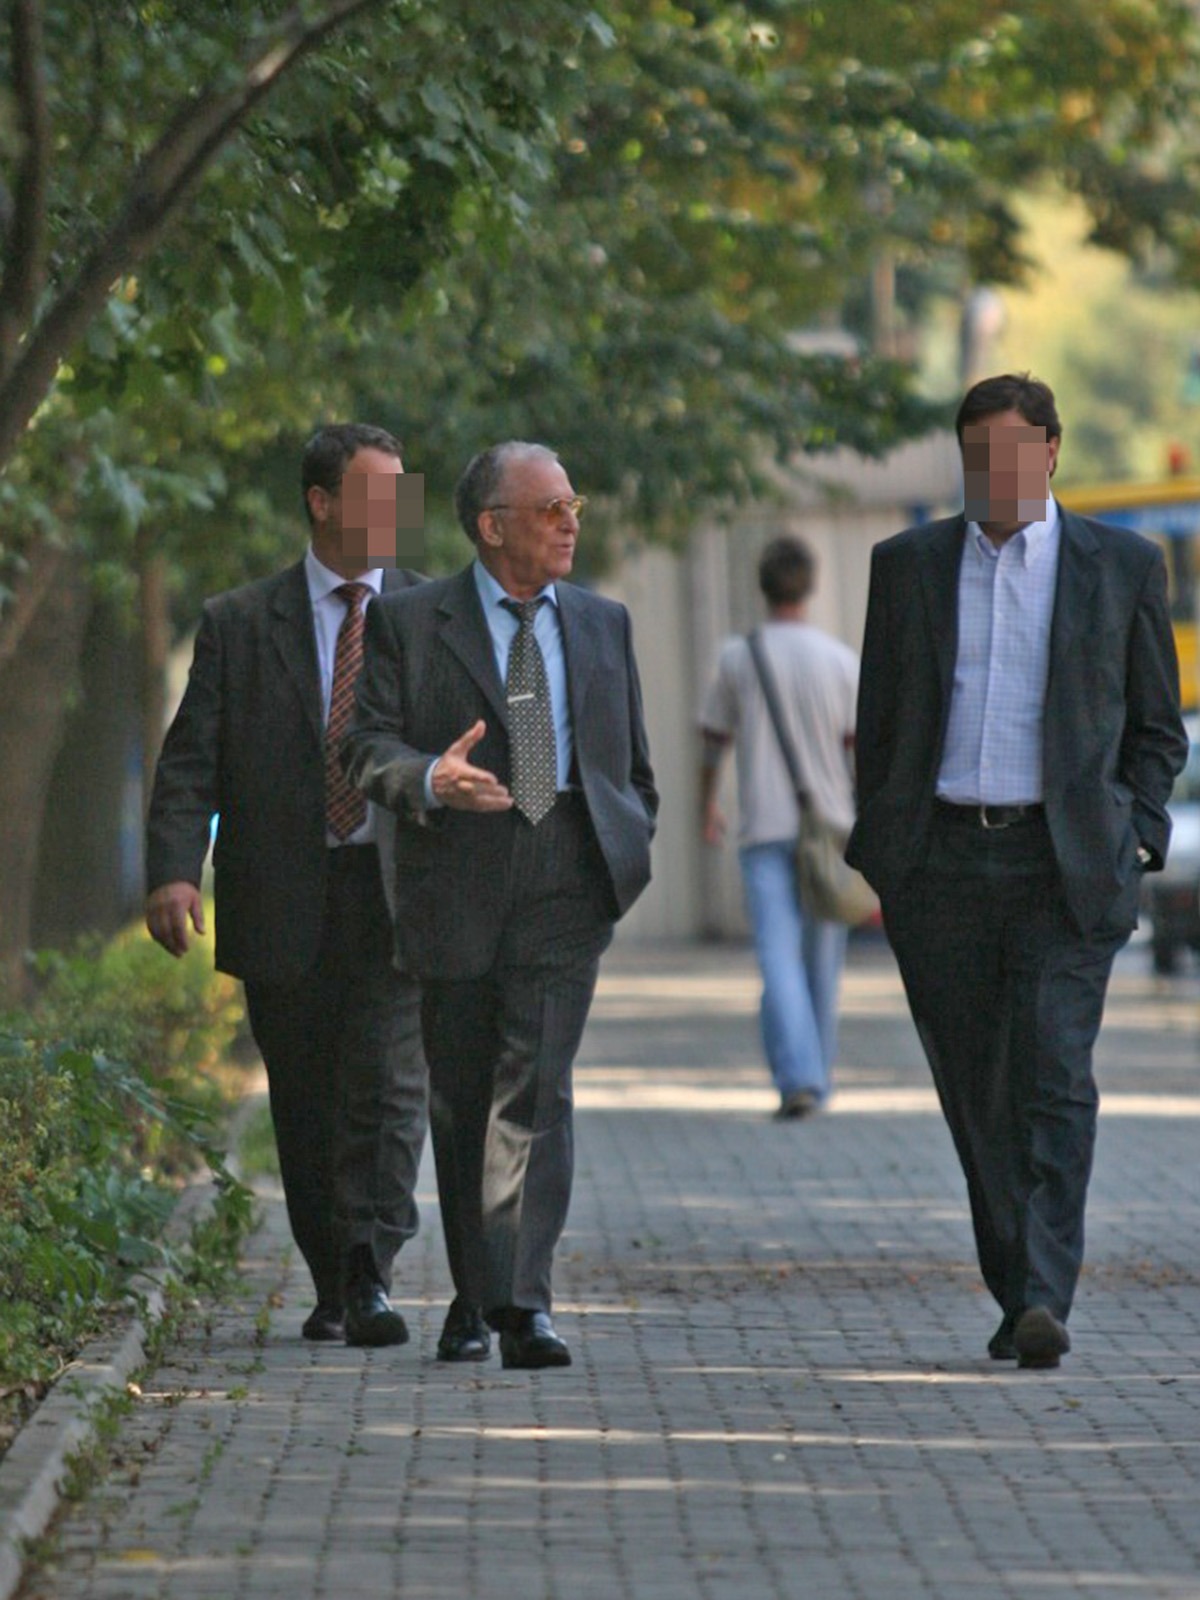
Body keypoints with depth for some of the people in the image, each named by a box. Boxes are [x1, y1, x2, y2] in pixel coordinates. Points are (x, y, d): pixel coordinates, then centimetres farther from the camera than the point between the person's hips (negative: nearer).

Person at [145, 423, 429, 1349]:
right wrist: (175, 870, -14)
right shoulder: (240, 626, 6)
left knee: (389, 1086, -13)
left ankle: (370, 1280, -17)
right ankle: (330, 1285, 20)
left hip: (396, 892, -1)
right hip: (283, 903, 1)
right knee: (305, 1105, 8)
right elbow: (190, 762, 0)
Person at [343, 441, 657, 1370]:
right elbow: (369, 744, -3)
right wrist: (430, 779, -22)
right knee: (461, 1099, 7)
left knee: (537, 1088, -13)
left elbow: (633, 759, 24)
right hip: (458, 882, -1)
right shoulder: (410, 623, 4)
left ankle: (525, 1303, -19)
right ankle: (474, 1295, 20)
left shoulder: (603, 624, 16)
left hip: (566, 880, 1)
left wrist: (632, 846, 12)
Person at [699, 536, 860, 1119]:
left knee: (778, 958, -8)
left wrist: (707, 806, 25)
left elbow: (714, 742, 8)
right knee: (821, 959, 13)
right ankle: (817, 1077, 23)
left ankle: (798, 1077, -23)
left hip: (763, 831, -1)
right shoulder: (841, 661, -3)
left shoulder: (737, 658, -2)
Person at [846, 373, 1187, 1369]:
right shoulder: (909, 565, 11)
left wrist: (1132, 839, -1)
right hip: (940, 864, 2)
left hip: (1063, 863, -2)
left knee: (1055, 1081, -13)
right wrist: (881, 853, 8)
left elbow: (1156, 726, 11)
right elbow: (879, 723, 14)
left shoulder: (1122, 568, 6)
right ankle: (1016, 1295, 13)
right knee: (976, 1093, 5)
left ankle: (1046, 1302, -20)